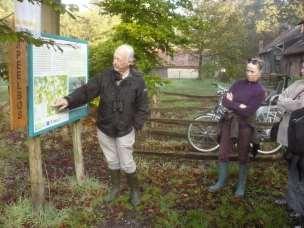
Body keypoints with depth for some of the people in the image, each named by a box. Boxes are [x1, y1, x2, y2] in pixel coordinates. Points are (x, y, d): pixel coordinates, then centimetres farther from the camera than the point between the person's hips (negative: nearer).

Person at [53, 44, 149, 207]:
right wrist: (69, 100, -25)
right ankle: (115, 186, 42)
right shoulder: (104, 76, -8)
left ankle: (134, 190, 33)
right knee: (111, 161, 19)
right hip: (104, 129, 3)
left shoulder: (137, 81, -13)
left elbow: (143, 108, -7)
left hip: (125, 131, -3)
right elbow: (86, 91, -11)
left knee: (127, 164, 8)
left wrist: (135, 126, -12)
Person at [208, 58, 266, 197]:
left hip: (244, 125, -4)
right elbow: (225, 101, -4)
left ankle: (241, 185, 26)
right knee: (223, 154, 9)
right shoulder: (238, 84, 5)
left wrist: (232, 104, -10)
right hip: (228, 122, 4)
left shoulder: (260, 91, -9)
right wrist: (238, 106, -18)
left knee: (243, 157, 10)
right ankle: (221, 182, 26)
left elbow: (248, 112, -18)